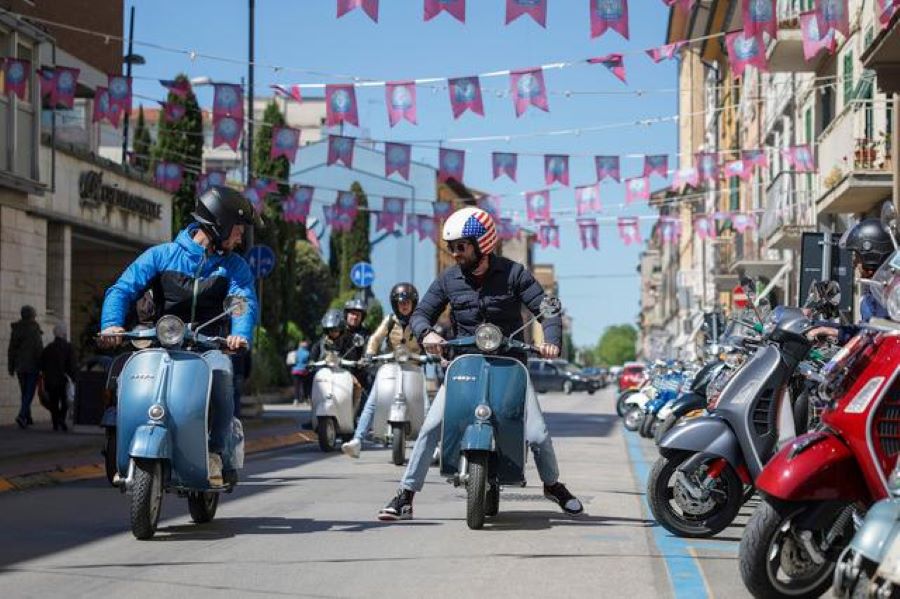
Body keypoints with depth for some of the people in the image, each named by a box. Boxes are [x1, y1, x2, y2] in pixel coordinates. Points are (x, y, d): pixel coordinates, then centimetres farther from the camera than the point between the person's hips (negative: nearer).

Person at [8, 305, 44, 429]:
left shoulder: (16, 329, 7)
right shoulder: (34, 329, -12)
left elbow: (11, 350, 10)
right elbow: (38, 349, -15)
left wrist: (11, 367, 15)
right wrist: (42, 366, -8)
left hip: (20, 366, 6)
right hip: (32, 366, -6)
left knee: (24, 392, 16)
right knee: (30, 392, -5)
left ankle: (28, 418, 19)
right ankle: (22, 416, -22)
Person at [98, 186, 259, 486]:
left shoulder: (234, 265, 10)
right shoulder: (162, 255, 6)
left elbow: (246, 302, -8)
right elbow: (122, 289, -3)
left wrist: (240, 334, -31)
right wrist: (111, 324, -25)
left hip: (210, 347, 0)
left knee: (221, 374, -33)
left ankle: (218, 453, -23)